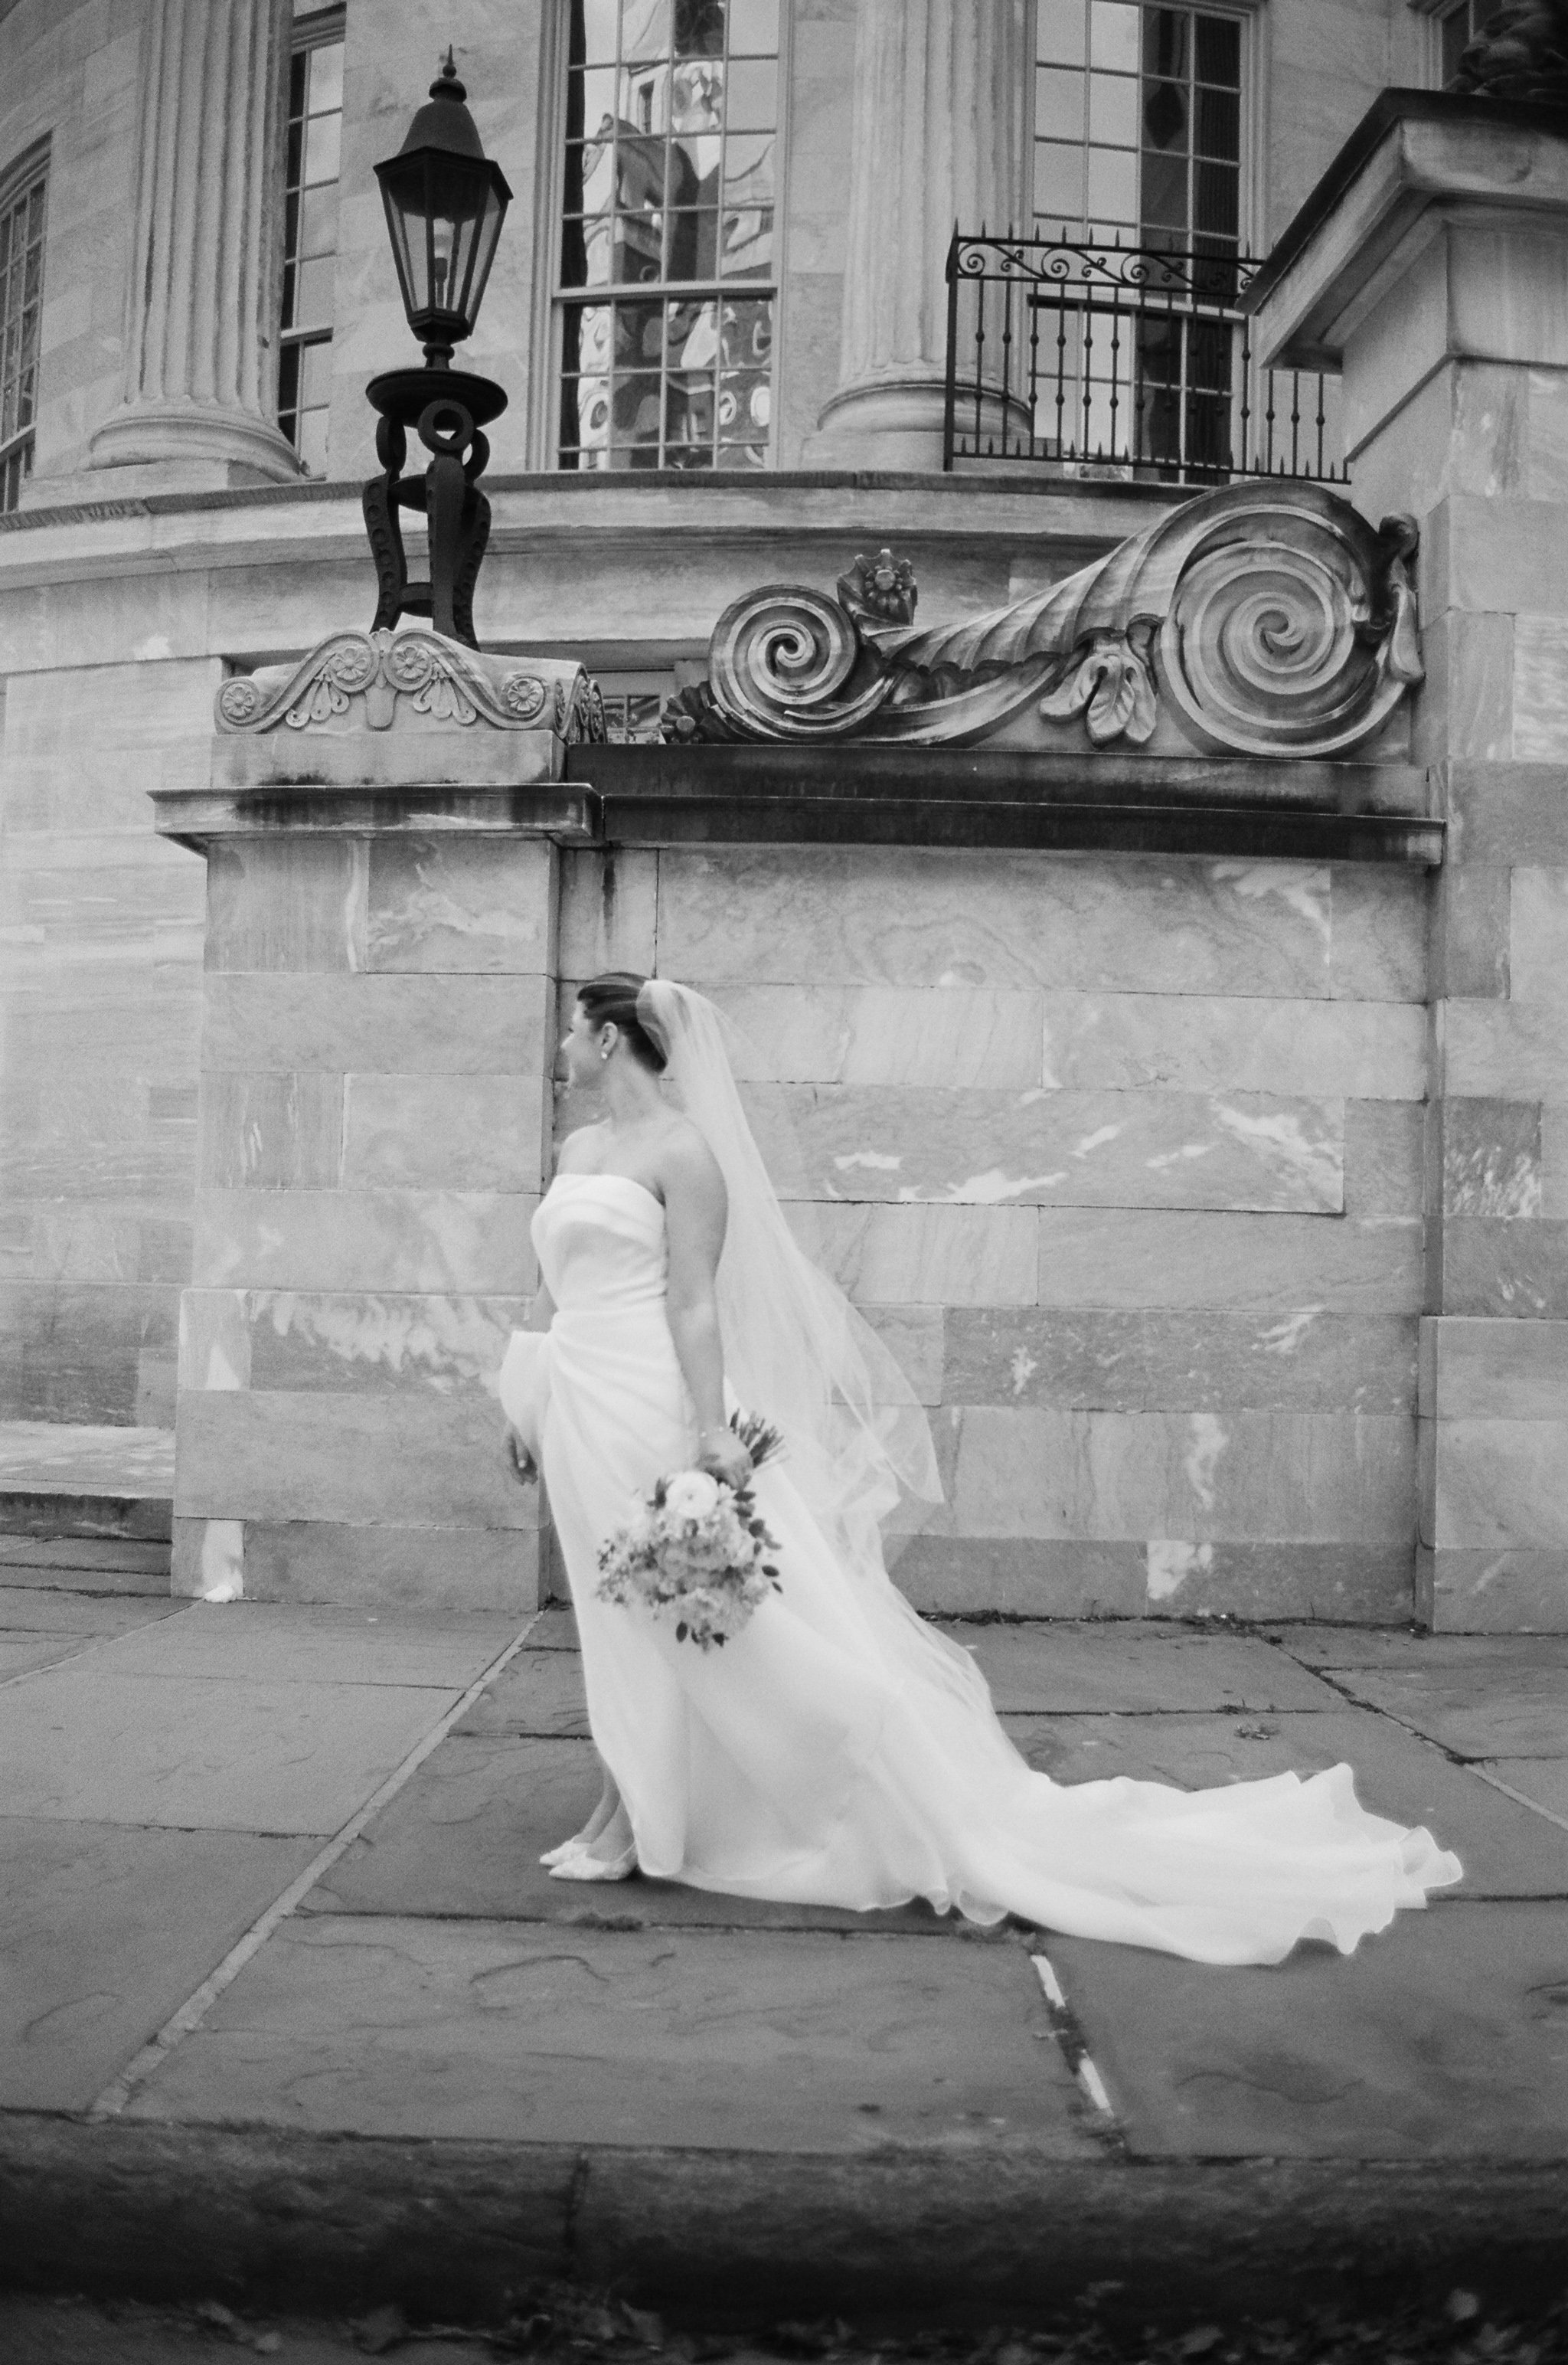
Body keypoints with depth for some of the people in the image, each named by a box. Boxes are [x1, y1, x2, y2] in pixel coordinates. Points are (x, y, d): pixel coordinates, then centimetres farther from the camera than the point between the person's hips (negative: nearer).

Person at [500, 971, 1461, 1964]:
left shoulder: (680, 1149, -11)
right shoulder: (579, 1148, 14)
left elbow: (695, 1302, -16)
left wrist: (710, 1428, -21)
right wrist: (528, 1404, 19)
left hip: (650, 1405, -9)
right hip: (583, 1410, 9)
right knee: (624, 1628, 15)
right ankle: (626, 1820, 26)